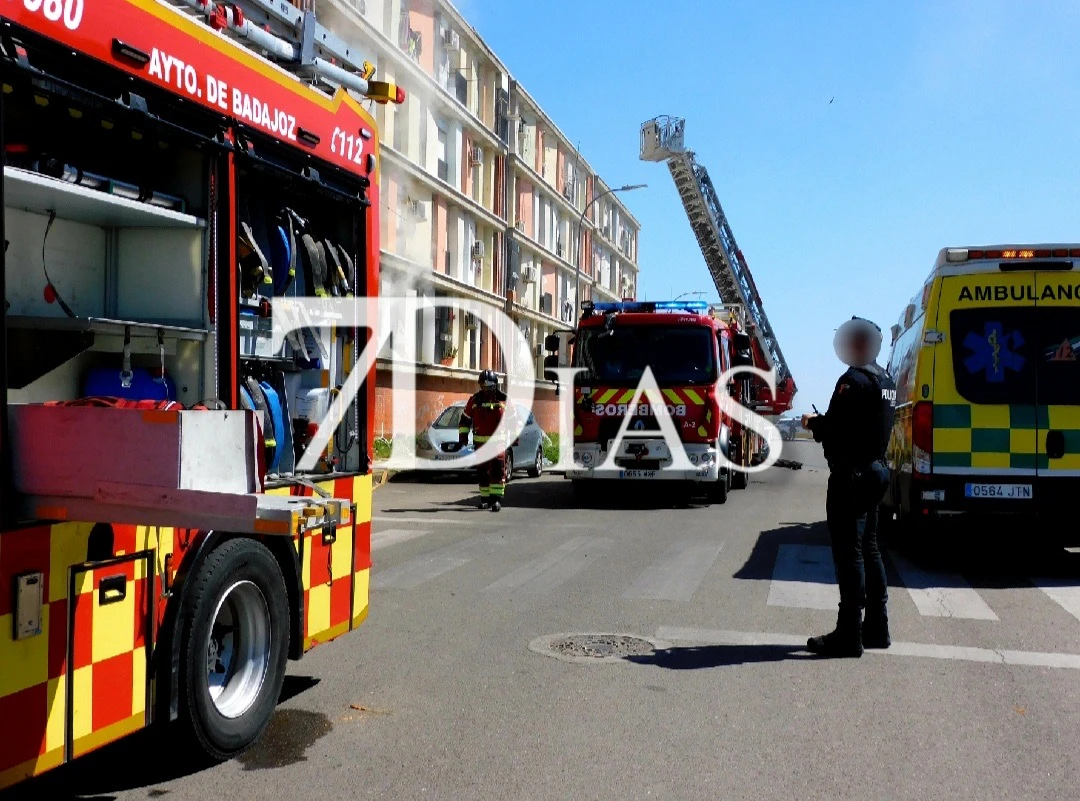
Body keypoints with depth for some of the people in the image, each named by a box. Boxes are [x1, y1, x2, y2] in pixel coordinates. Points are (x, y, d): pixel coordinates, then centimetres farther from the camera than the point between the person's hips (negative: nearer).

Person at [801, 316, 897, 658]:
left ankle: (849, 635, -3)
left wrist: (814, 423, -2)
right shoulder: (885, 381, 15)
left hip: (851, 473, -10)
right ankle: (876, 628, 22)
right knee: (868, 548, 16)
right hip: (877, 469, 10)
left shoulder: (853, 380, -16)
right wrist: (823, 422, 14)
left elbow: (834, 428, -22)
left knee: (848, 552, -7)